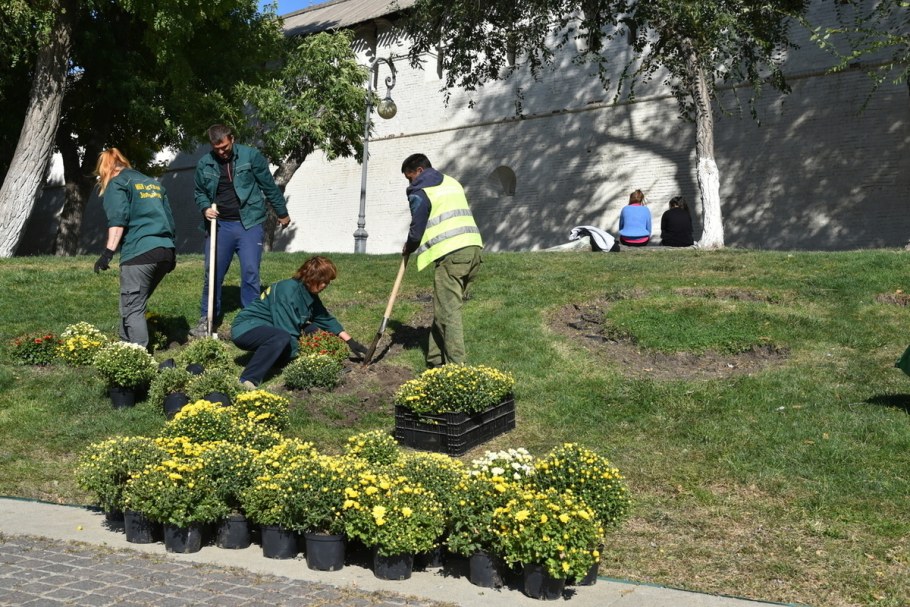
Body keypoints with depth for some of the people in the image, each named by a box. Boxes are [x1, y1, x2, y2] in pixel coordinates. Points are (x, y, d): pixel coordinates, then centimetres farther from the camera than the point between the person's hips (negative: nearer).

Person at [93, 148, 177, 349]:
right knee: (135, 304, 17)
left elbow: (118, 220, -9)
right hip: (166, 251, 7)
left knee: (133, 309, -4)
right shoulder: (153, 183, 28)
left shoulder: (117, 184, 6)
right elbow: (168, 219, 27)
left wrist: (108, 252, -13)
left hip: (139, 253, -7)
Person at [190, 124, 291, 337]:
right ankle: (207, 319, 16)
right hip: (220, 225, 3)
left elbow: (269, 186, 3)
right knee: (213, 273, 4)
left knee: (250, 272, -7)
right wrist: (205, 208, -3)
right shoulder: (204, 164, 4)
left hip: (249, 224, -2)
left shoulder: (251, 156, -4)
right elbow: (200, 192, 18)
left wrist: (282, 213, 11)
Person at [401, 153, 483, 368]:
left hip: (451, 254, -8)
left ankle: (455, 365, -8)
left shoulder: (420, 192, 0)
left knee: (448, 310, -5)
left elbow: (417, 229, 0)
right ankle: (436, 359, 15)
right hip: (472, 248, 8)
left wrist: (408, 248, 21)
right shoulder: (452, 183, 24)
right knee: (445, 307, 13)